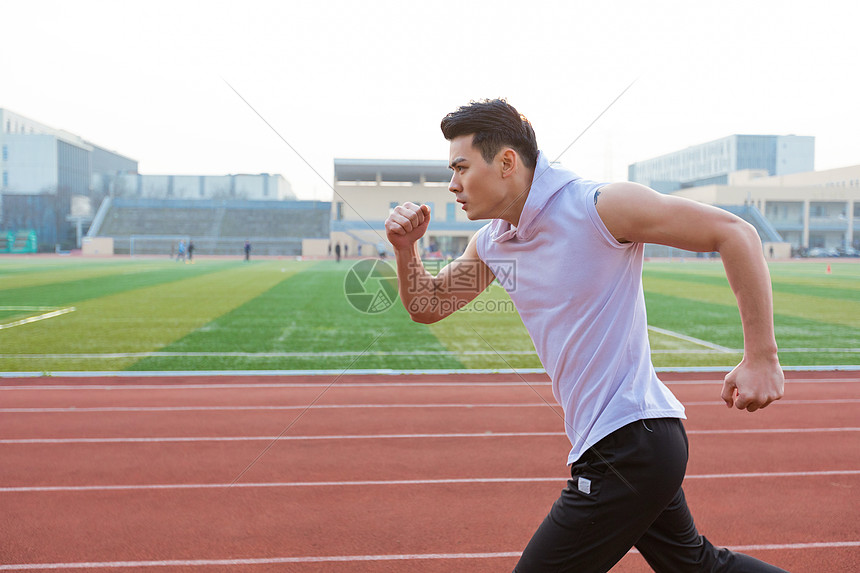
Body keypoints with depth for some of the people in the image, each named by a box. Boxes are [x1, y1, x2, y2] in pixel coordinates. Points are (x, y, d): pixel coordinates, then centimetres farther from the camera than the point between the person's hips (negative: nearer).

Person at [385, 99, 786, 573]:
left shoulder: (600, 206, -17)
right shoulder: (491, 242, 6)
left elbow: (734, 232, -14)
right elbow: (428, 306, 17)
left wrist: (761, 357, -16)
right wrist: (406, 250, -3)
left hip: (630, 449, -8)